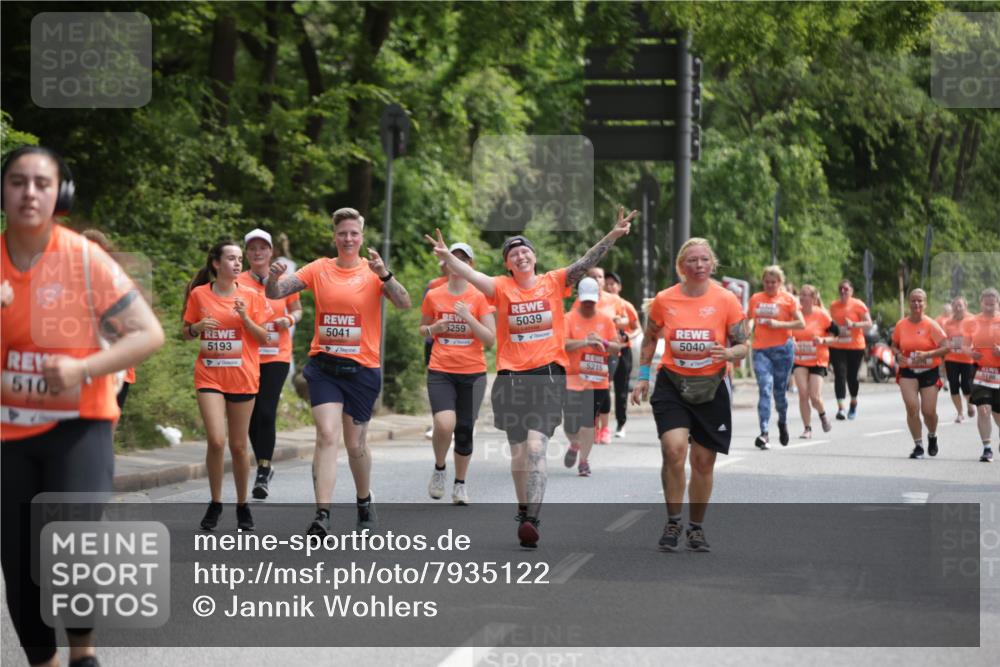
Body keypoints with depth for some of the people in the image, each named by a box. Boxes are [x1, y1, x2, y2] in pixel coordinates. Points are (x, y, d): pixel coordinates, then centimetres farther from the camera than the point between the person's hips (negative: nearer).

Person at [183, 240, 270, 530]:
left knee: (239, 445, 6)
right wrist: (196, 327, -10)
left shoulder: (250, 295, 1)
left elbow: (264, 337, 3)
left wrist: (246, 318, -14)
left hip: (243, 378, 1)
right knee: (216, 441, -14)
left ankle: (242, 504, 21)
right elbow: (185, 333, 12)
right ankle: (215, 503, 3)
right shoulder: (199, 294, 1)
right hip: (209, 376, -1)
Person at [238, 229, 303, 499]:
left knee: (266, 413, -13)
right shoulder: (238, 282, 1)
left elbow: (297, 310, 15)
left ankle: (262, 475, -7)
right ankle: (265, 467, 25)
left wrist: (289, 320, -7)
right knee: (252, 416, 5)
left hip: (276, 356, -1)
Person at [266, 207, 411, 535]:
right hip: (324, 366, 0)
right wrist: (273, 278, -24)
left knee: (355, 443, 9)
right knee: (327, 435, -14)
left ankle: (365, 503, 34)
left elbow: (404, 303, -15)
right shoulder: (319, 269, 4)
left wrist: (384, 274, -30)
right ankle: (322, 515, -19)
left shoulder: (374, 273, -1)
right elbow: (275, 293, -1)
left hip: (362, 369, 0)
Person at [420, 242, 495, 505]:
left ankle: (460, 484, 22)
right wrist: (433, 329, -4)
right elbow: (423, 329, 19)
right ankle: (439, 469, 7)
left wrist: (469, 318, -17)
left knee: (464, 431, 3)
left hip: (473, 373, 0)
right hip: (441, 372, 0)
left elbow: (491, 338, -4)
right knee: (444, 425, -21)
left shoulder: (480, 297, 0)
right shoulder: (434, 296, 4)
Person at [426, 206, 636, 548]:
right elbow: (471, 275, -11)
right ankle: (524, 511, 28)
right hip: (511, 377, 2)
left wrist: (613, 236, -18)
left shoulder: (553, 282, 4)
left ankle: (531, 520, -23)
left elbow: (586, 263, -5)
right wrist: (446, 256, -29)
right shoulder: (502, 287, 3)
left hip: (548, 375, -2)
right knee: (518, 452, 10)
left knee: (536, 448, -16)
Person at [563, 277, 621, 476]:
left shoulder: (606, 320, 8)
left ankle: (584, 461, 8)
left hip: (598, 381, 2)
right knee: (570, 423, -2)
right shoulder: (569, 318, -1)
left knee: (589, 422, -2)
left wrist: (603, 343, -14)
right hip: (573, 379, -2)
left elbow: (617, 348, 6)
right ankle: (574, 445, 31)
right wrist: (585, 342, -25)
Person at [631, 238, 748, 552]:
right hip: (671, 385, 0)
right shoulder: (664, 300, -1)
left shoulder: (726, 300, -5)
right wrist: (643, 378, 9)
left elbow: (743, 346, -2)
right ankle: (673, 522, -2)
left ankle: (696, 527, 23)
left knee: (703, 461, 6)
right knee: (674, 449, -18)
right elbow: (649, 340, 14)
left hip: (711, 388, 0)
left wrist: (729, 353, -23)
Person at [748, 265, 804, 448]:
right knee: (764, 389, -13)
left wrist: (779, 324, -13)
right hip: (760, 350, 1)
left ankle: (783, 422, 36)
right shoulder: (755, 299, 10)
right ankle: (764, 433, -20)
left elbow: (801, 323, -4)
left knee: (780, 391, 7)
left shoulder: (788, 299, 1)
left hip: (783, 349, -1)